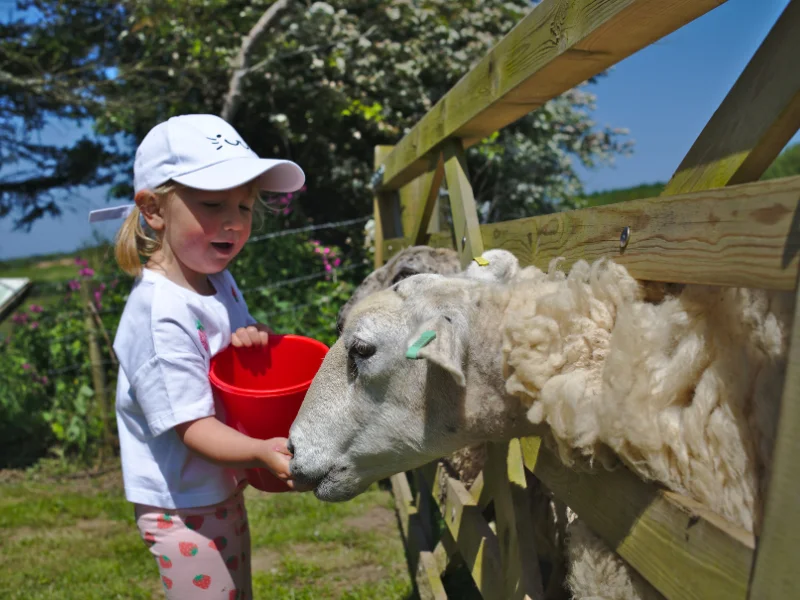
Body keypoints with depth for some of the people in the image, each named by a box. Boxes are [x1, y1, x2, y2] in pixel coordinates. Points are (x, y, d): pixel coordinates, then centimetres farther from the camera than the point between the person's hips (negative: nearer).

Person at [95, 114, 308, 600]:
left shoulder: (220, 283, -1)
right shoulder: (161, 313, -27)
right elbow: (191, 426, -27)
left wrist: (256, 337, -10)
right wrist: (261, 452, -43)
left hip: (226, 492, 9)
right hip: (182, 508, -9)